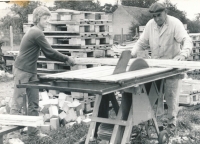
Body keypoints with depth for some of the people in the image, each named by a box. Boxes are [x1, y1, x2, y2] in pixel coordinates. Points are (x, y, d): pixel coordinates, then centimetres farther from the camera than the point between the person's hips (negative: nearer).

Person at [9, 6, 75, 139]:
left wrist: (64, 60, 6)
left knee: (34, 103, 9)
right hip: (23, 71, -9)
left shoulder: (34, 32, 14)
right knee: (18, 102, -4)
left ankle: (33, 131, 14)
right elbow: (50, 52, -16)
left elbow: (47, 54, 15)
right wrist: (67, 59, -7)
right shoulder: (37, 33, -17)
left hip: (31, 72, 9)